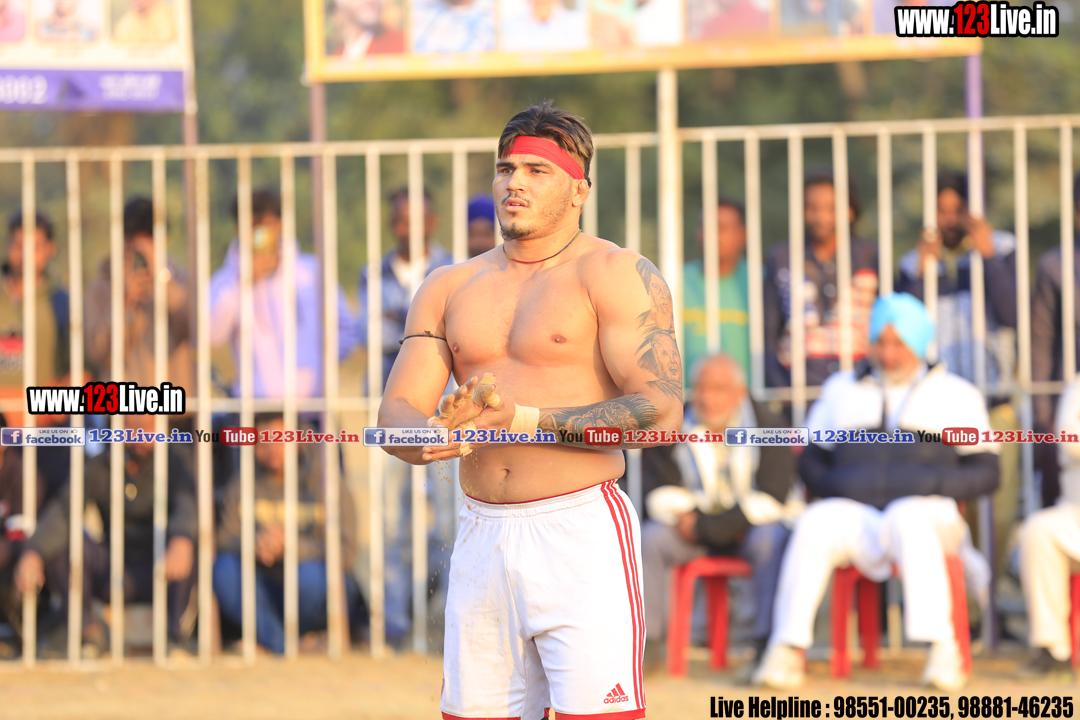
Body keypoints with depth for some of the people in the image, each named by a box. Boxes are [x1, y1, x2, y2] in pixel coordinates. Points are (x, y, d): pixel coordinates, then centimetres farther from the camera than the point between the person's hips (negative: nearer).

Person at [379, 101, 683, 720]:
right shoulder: (450, 289, 16)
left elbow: (661, 412, -12)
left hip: (582, 535, -5)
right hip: (481, 541, 5)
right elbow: (395, 414, 9)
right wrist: (441, 435, -16)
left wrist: (523, 421, -17)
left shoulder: (615, 274, -1)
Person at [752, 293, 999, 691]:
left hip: (928, 512, -2)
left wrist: (935, 484, -10)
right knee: (815, 523, -33)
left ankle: (942, 651, -46)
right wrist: (833, 485, -1)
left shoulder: (956, 395, 15)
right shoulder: (841, 390, 23)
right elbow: (810, 462, 22)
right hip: (854, 514, 2)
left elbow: (985, 473, 8)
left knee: (907, 518, -39)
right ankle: (787, 651, -39)